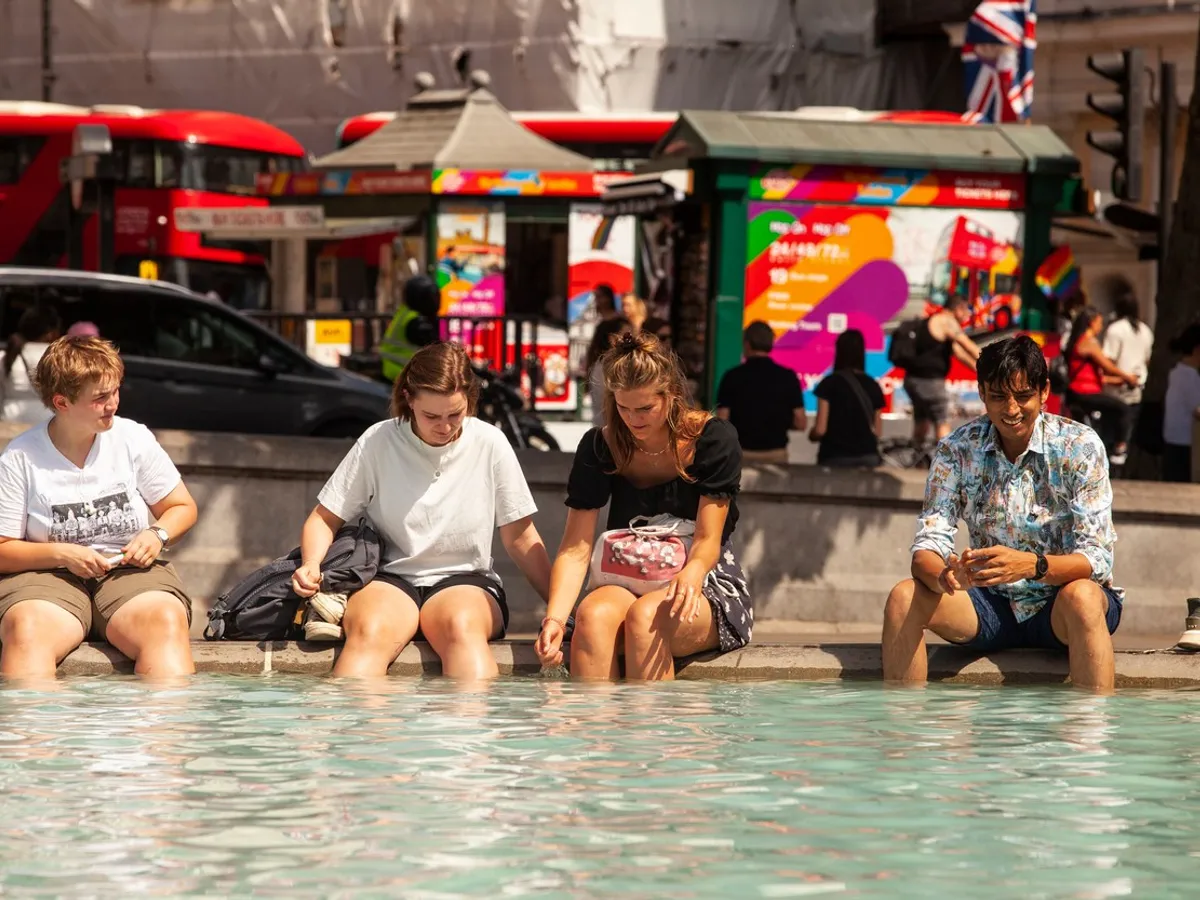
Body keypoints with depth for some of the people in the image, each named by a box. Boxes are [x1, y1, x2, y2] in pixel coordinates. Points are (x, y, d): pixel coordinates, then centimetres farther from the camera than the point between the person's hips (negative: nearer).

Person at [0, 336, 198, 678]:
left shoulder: (134, 439, 5)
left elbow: (183, 508, 15)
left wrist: (157, 535, -7)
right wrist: (62, 554, -15)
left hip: (130, 571, 2)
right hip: (49, 575, -2)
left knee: (166, 623, -34)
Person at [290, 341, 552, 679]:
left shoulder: (490, 445, 1)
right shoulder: (378, 442, 0)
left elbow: (520, 540, 8)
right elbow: (325, 518, 7)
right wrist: (311, 565, -14)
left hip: (466, 579, 0)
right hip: (390, 579, 0)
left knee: (462, 626, -37)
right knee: (371, 632, -36)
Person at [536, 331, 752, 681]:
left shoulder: (714, 440, -7)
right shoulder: (599, 447, -1)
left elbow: (708, 541, -13)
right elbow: (576, 548, -7)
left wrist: (690, 576, -38)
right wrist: (555, 617, -25)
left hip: (707, 584, -2)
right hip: (627, 582, 2)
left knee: (645, 615, -37)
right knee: (594, 614, -34)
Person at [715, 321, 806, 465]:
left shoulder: (733, 377, -5)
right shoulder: (788, 377, -1)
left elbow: (722, 422, -5)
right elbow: (801, 423, 0)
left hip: (741, 455, -1)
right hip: (775, 455, 1)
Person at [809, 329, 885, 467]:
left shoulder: (830, 383, -5)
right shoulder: (872, 385, 6)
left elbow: (820, 429, -7)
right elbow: (877, 431, 10)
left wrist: (811, 435, 14)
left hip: (835, 458, -4)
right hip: (868, 457, 4)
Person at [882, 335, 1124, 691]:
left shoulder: (1079, 446, -11)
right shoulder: (957, 449, -3)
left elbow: (1097, 558, -18)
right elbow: (928, 543, -9)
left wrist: (1030, 565, -38)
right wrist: (944, 576, -35)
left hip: (1058, 604, -3)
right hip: (992, 606, 3)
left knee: (1081, 597, -37)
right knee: (904, 597, -21)